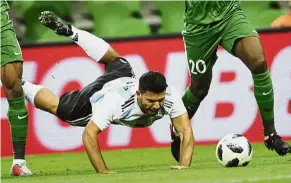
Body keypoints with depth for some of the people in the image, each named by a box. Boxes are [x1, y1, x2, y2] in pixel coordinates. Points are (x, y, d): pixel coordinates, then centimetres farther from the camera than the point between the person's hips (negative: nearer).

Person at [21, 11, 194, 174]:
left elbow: (186, 130, -39)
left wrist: (184, 165, -52)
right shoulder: (115, 101, -50)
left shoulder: (169, 96, -43)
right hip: (97, 92, -4)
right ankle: (21, 85, 48)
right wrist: (102, 171, -48)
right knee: (56, 107, 22)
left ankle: (70, 31, 54)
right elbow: (89, 134, -44)